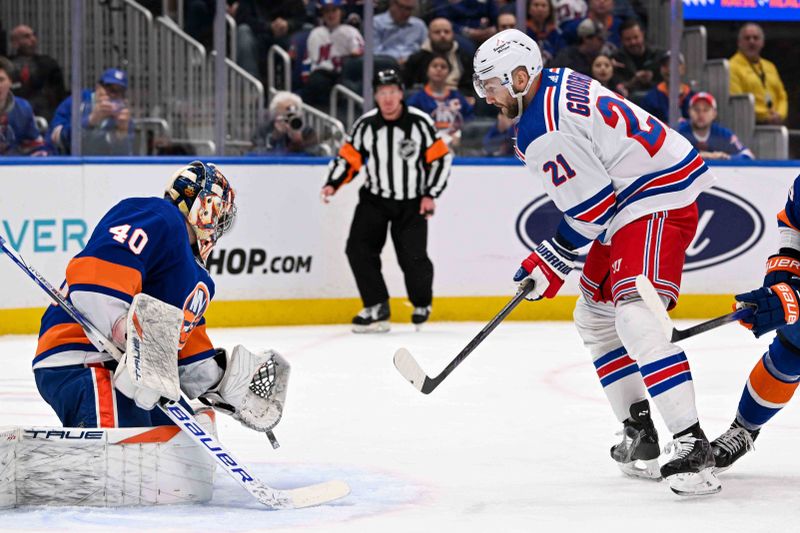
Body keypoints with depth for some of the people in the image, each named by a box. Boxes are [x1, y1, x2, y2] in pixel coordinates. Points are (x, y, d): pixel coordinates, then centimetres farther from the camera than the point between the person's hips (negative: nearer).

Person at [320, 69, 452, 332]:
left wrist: (430, 195, -8)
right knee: (358, 248, -14)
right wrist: (332, 184, -13)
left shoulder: (420, 122, -12)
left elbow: (441, 158, -5)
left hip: (412, 203, -3)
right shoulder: (365, 125, -6)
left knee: (412, 257, -10)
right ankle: (377, 308, -4)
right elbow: (348, 157, 2)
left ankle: (422, 303, 21)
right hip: (375, 199, 3)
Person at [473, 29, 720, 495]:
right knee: (596, 316, 18)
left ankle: (694, 449, -31)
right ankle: (639, 432, 22)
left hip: (657, 205, -12)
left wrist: (553, 262, -5)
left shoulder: (543, 133, -21)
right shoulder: (560, 83, 10)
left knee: (636, 319, -25)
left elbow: (592, 210, -19)